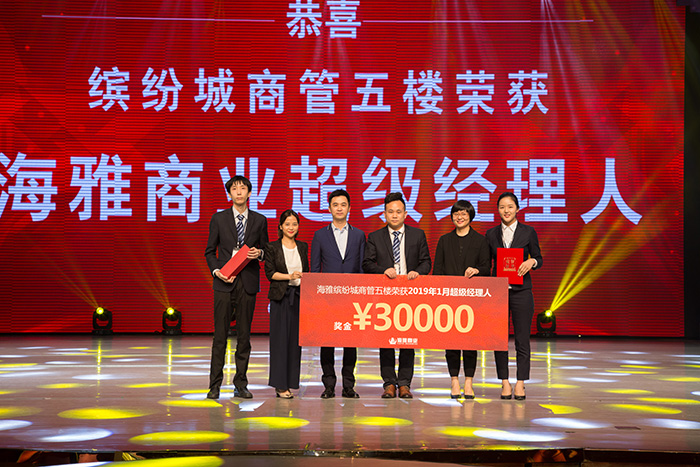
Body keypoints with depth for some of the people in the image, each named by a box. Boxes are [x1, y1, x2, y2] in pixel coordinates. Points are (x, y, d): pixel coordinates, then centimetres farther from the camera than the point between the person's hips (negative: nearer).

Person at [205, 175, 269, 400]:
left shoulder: (259, 220, 9)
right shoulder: (218, 219, 6)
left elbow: (266, 250, 15)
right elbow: (210, 252, 8)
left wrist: (259, 253, -8)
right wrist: (216, 271, -9)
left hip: (248, 283, 1)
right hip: (224, 283, -1)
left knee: (244, 335, 5)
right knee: (220, 335, -1)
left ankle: (240, 385, 12)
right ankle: (214, 385, 5)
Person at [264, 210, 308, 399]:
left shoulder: (303, 247, 13)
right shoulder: (272, 248, 1)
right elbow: (269, 273, -6)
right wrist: (289, 276, -17)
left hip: (298, 296, 4)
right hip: (280, 297, -4)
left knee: (295, 338, 4)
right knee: (280, 339, -4)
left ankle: (290, 382, 12)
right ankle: (280, 385, 1)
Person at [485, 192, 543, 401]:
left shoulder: (528, 232, 2)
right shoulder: (491, 233, 8)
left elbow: (539, 258, 7)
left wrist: (531, 262, -15)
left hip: (521, 291, -2)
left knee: (522, 339, 0)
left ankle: (520, 383, 8)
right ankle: (505, 382, 13)